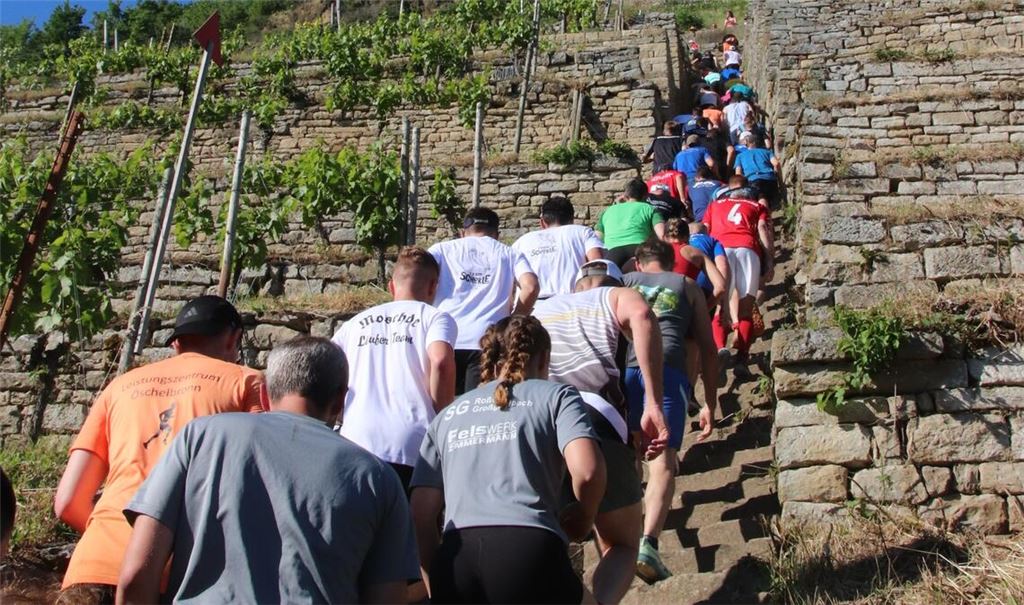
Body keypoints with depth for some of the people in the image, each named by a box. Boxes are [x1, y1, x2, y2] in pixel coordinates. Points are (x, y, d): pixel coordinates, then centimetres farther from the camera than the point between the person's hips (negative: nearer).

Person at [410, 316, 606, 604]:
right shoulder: (556, 396, 13)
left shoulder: (447, 415, 23)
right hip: (530, 550, -3)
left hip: (456, 560, 4)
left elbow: (421, 514, 15)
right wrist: (582, 520, 15)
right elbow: (587, 469, -5)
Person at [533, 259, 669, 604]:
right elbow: (641, 316, -3)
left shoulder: (536, 311, 34)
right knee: (621, 546, 13)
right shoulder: (618, 296, 22)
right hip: (595, 421, -3)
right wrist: (654, 405, -8)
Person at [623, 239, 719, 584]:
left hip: (620, 368, 2)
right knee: (662, 461, -8)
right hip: (667, 370, -1)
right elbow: (708, 349, 22)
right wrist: (710, 404, 24)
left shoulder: (621, 282, 30)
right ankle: (648, 544, -26)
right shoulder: (688, 287, 28)